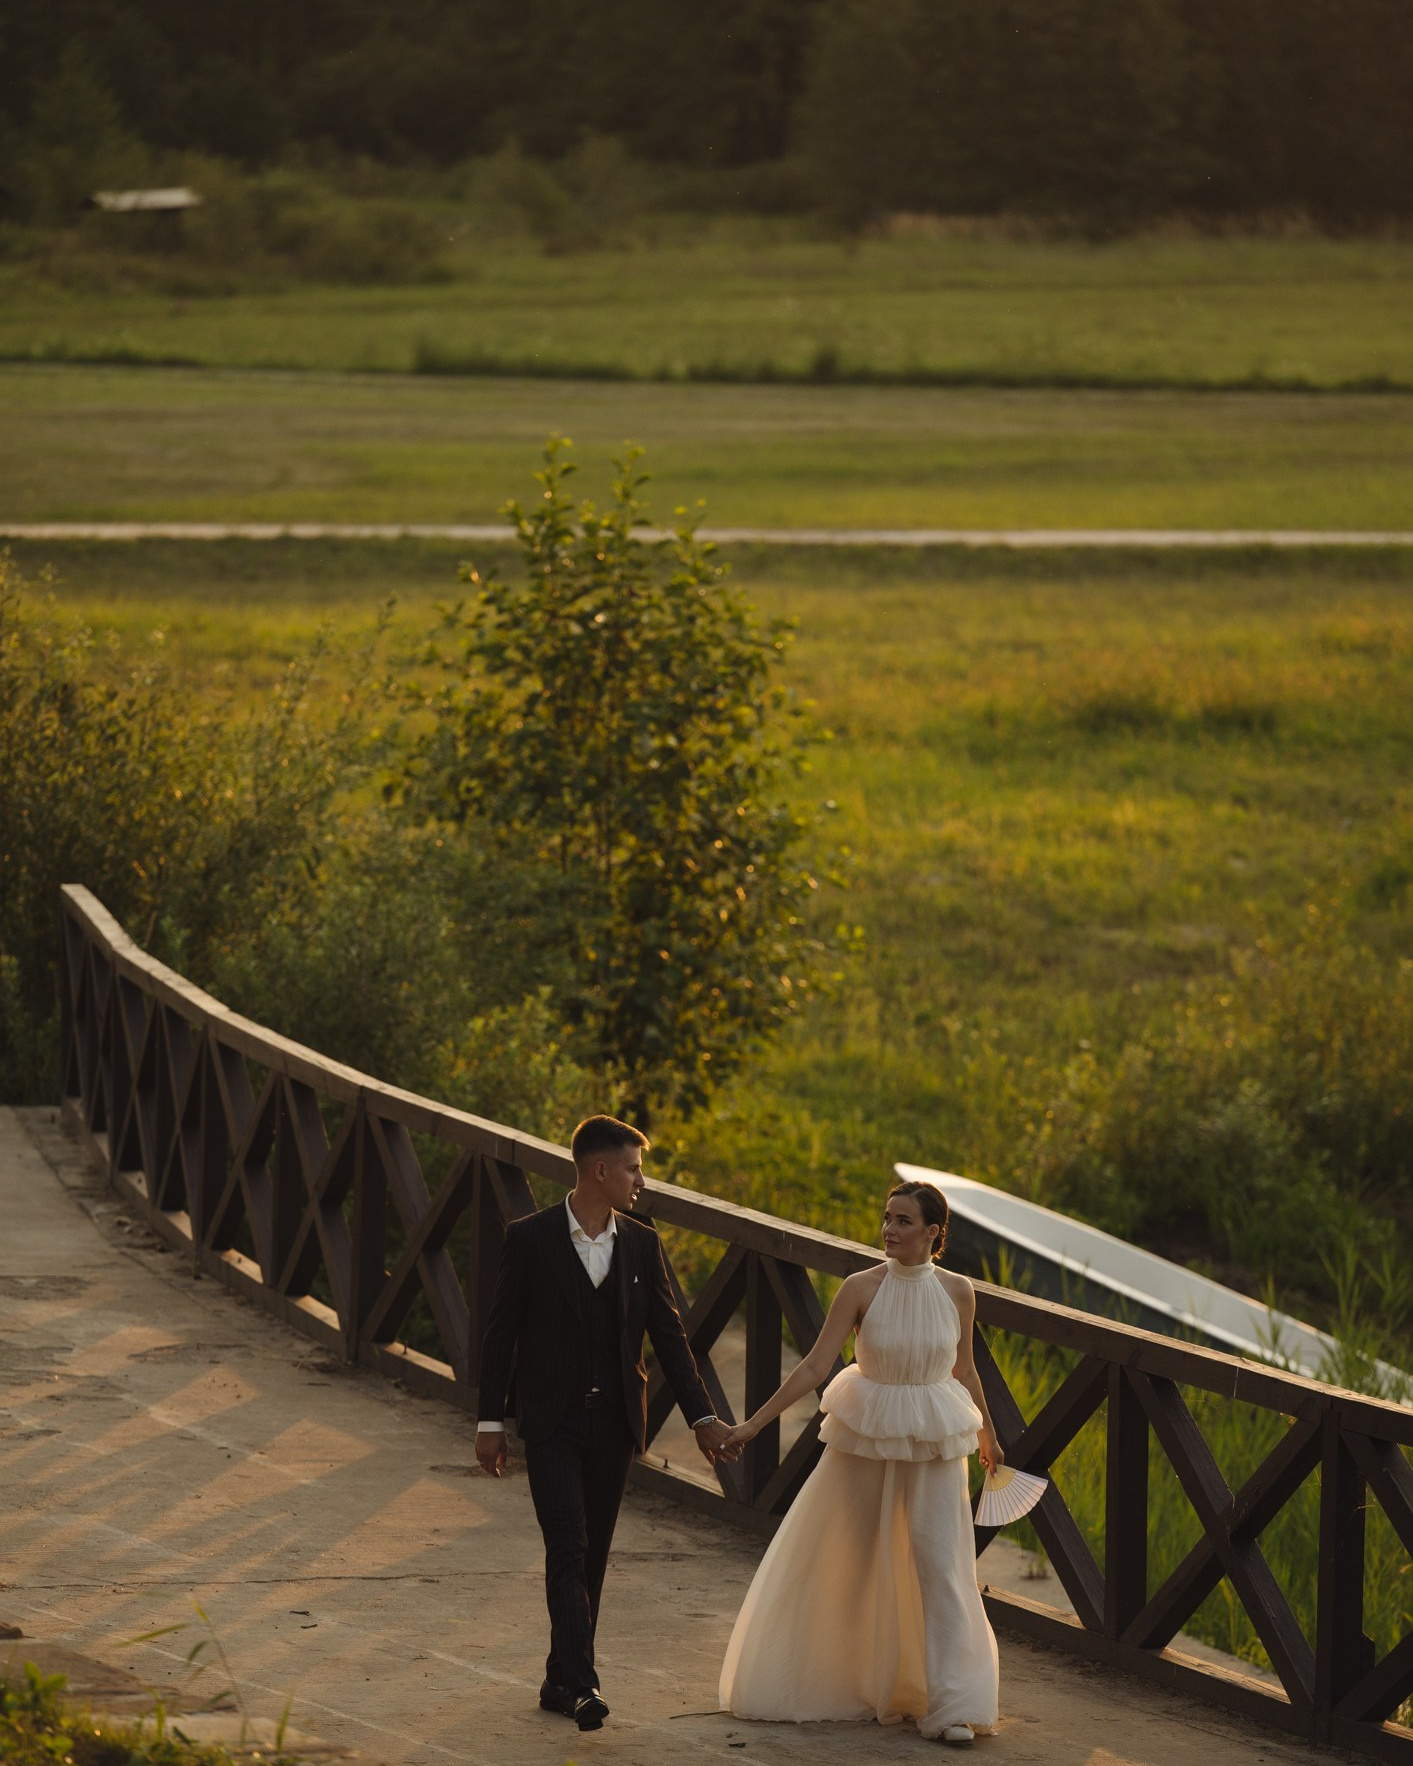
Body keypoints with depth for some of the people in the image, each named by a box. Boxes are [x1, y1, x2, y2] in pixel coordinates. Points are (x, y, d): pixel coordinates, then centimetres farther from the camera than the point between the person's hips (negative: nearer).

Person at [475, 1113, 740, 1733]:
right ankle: (581, 1685, -23)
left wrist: (702, 1417, 4)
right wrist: (490, 1421, -3)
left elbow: (668, 1333, 9)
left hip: (614, 1423, 4)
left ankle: (560, 1681, 17)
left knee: (591, 1558, 8)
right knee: (568, 1550, -15)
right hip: (552, 1421, -4)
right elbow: (500, 1333, -1)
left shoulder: (642, 1244, 6)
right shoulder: (530, 1238, -5)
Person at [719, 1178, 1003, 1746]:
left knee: (940, 1564, -4)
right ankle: (844, 1685, 26)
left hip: (933, 1444, 1)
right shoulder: (862, 1288, -10)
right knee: (847, 1561, 8)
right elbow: (814, 1366, -10)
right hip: (865, 1440, -1)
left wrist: (988, 1435, 24)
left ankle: (951, 1704, -1)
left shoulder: (957, 1291, -3)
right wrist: (752, 1424, -15)